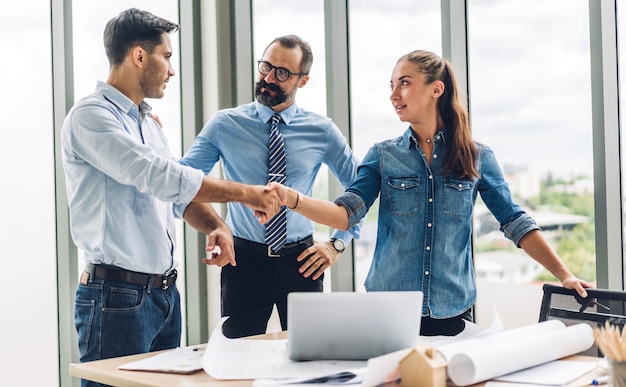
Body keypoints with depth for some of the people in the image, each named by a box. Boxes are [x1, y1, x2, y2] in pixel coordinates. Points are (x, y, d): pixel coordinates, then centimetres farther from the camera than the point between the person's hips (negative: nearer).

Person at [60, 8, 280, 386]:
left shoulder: (149, 123, 16)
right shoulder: (91, 116, -13)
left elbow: (179, 193, 18)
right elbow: (160, 176, -23)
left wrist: (217, 226, -3)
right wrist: (243, 193, -16)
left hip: (165, 293, 8)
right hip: (118, 296, -8)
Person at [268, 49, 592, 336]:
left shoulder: (478, 158, 1)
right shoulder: (383, 156, 2)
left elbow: (515, 223, 3)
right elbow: (347, 213, -10)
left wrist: (565, 276, -3)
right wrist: (291, 198, -26)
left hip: (452, 312, 0)